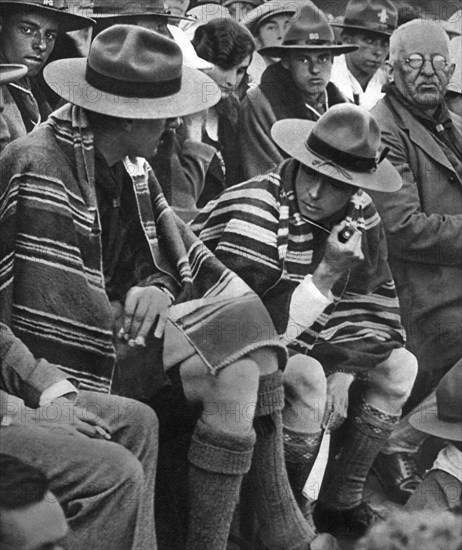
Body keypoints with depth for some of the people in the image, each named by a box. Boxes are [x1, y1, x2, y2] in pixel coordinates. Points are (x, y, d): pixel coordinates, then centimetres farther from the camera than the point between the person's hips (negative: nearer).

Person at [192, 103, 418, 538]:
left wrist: (343, 373, -12)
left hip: (300, 346, 8)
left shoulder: (359, 216, -6)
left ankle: (341, 502, 8)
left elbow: (372, 310, 1)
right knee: (307, 379, -33)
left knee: (398, 365, 4)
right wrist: (326, 274, -36)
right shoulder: (253, 212, -27)